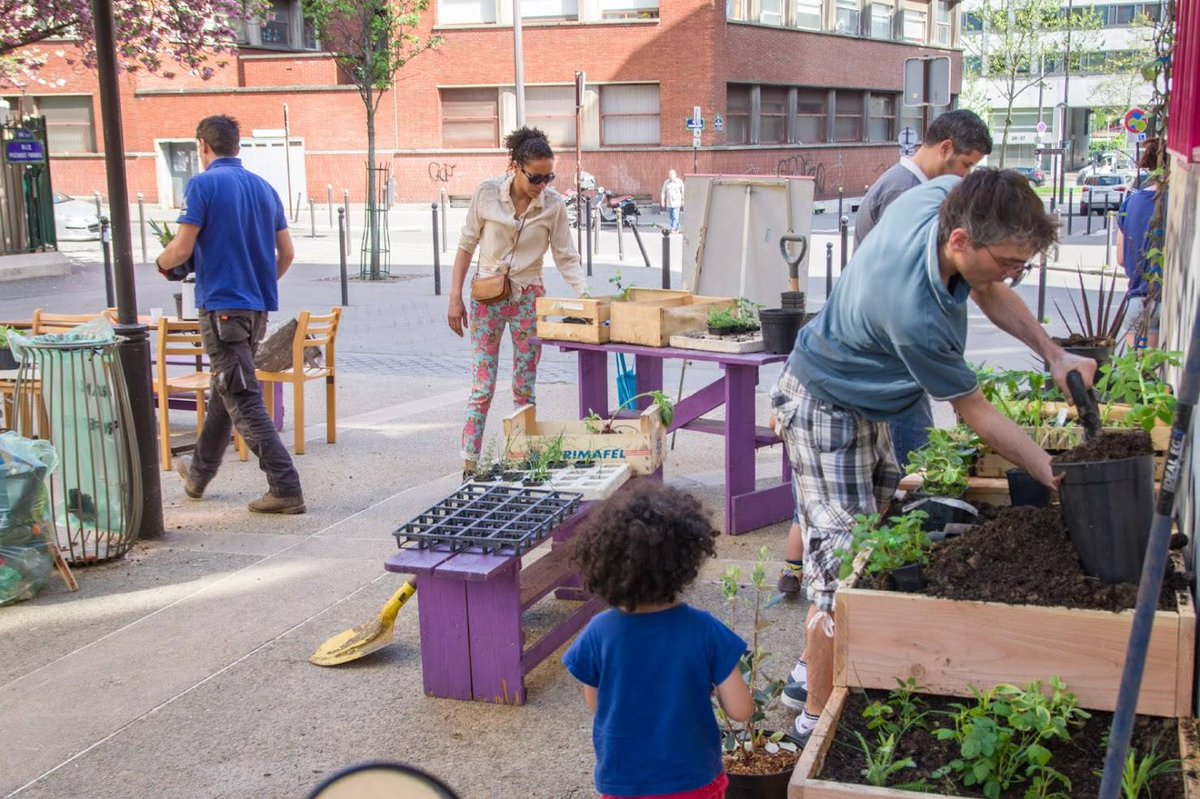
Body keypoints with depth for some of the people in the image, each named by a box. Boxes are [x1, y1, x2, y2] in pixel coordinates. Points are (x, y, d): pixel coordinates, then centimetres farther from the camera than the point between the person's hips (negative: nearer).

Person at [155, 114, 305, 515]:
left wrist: (162, 262, 8)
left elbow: (182, 248, -14)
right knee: (225, 391, 20)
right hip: (258, 307, 8)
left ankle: (286, 488, -13)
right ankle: (199, 473, 37)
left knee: (243, 400, -7)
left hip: (221, 306, -8)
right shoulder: (263, 188, 10)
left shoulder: (203, 184, -9)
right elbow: (286, 253, 13)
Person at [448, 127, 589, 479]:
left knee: (524, 389, 7)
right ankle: (468, 469, -1)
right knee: (482, 387, -4)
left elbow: (566, 258, -2)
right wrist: (455, 299, -2)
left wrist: (588, 294, -17)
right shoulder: (487, 193, -8)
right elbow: (466, 247, 0)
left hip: (528, 298, 1)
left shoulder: (553, 205, -6)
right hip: (487, 296, -1)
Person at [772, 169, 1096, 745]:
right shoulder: (915, 316, -40)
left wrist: (1053, 355, -6)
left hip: (866, 402, 10)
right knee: (845, 563, -7)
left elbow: (988, 293, 4)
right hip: (825, 410, -9)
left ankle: (811, 671, 32)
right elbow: (976, 415, -24)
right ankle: (817, 716, 8)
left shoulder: (948, 195, -17)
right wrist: (1062, 482, -19)